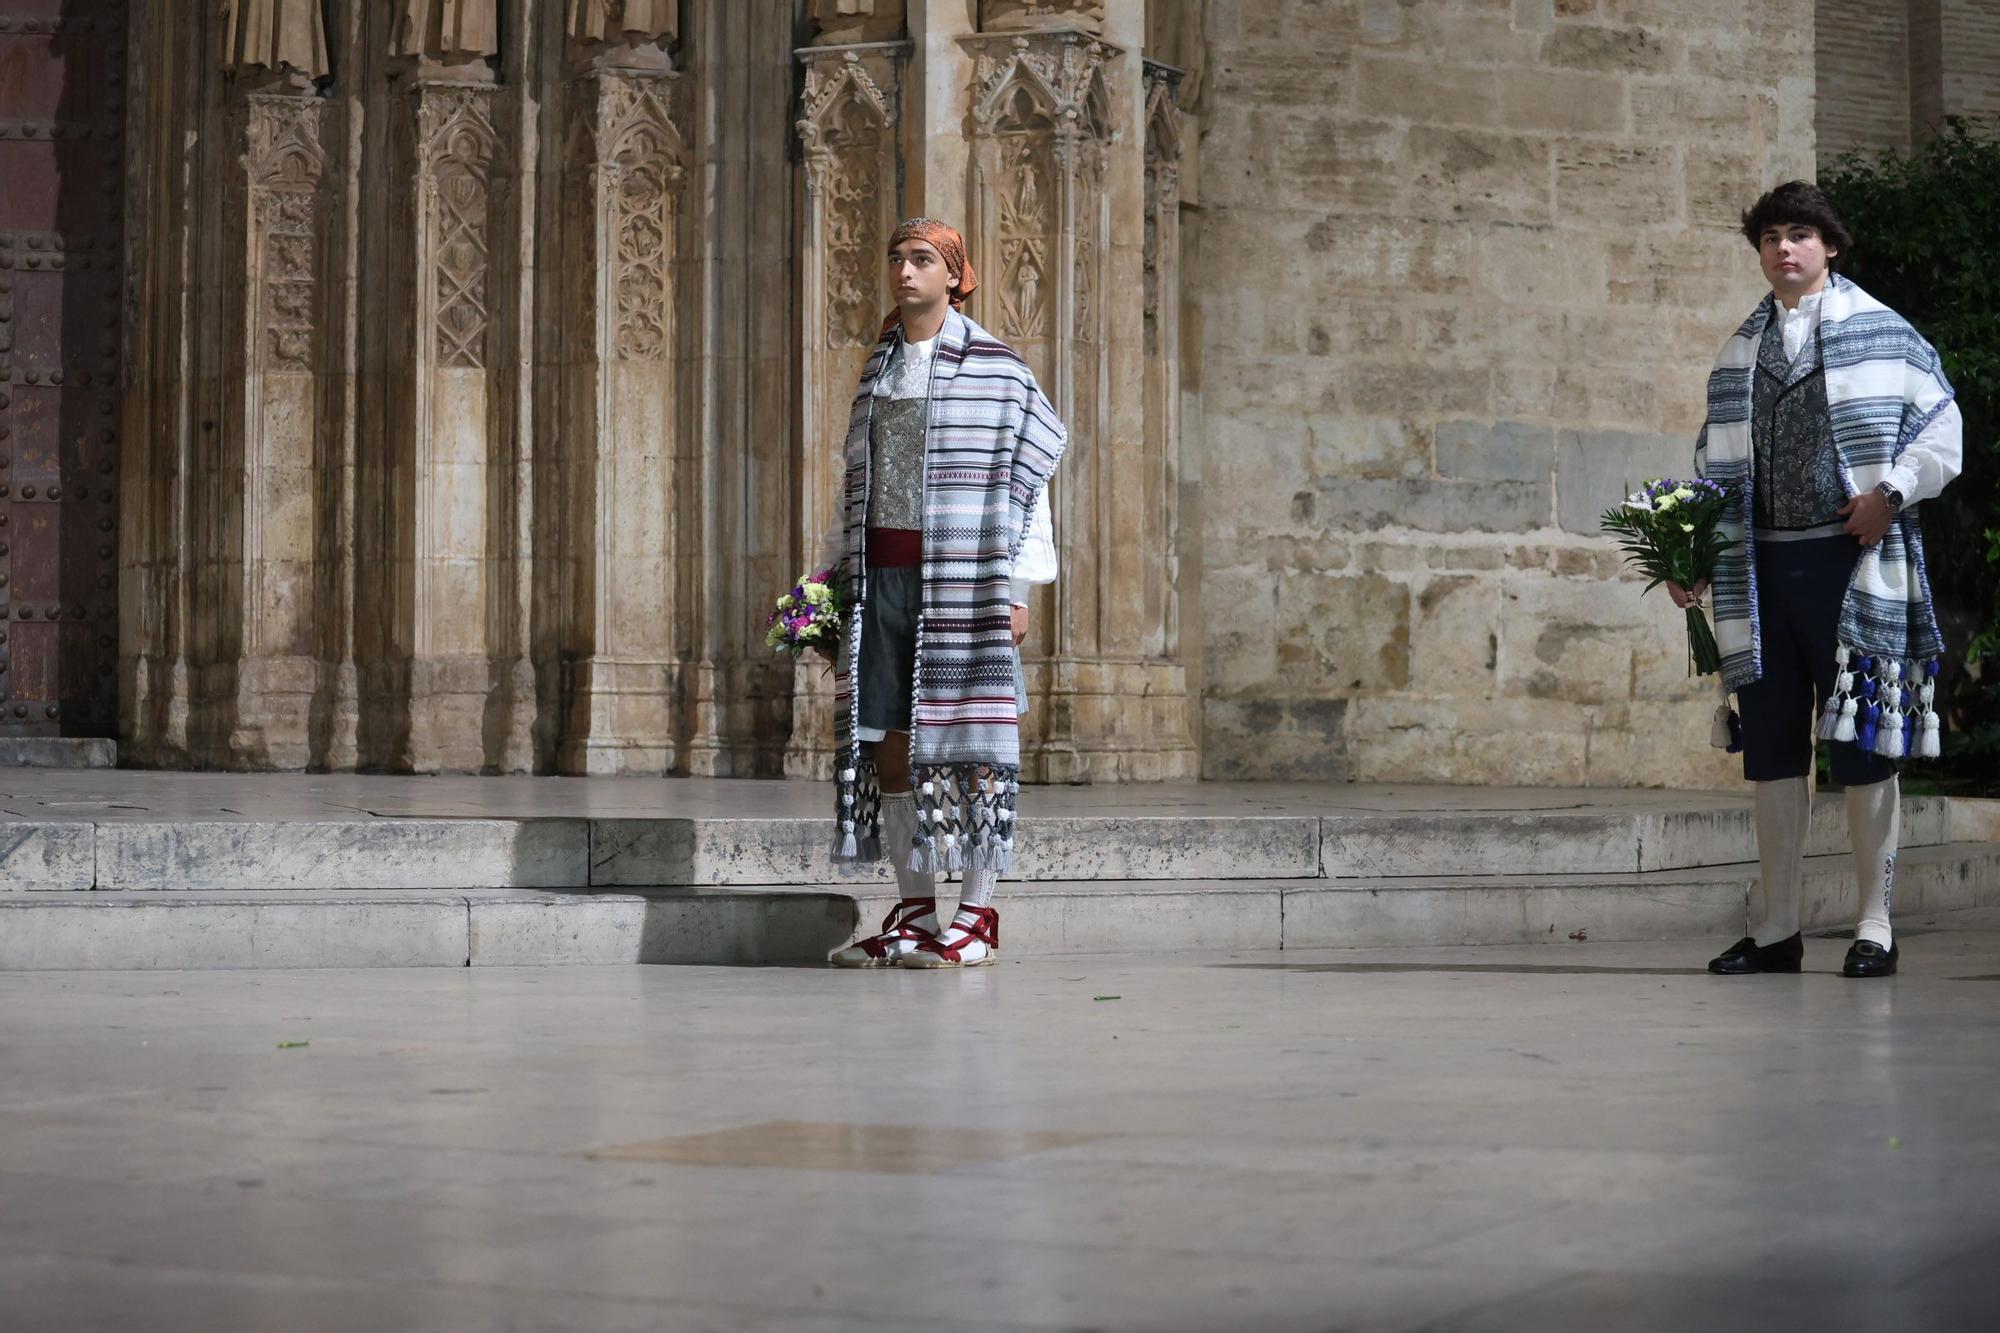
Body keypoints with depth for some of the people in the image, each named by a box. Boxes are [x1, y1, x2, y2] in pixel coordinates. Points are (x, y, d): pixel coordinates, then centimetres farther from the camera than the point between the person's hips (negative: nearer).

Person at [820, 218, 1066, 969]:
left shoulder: (997, 372, -1)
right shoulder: (878, 371, 15)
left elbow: (1026, 484, -3)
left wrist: (1017, 589, -8)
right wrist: (840, 574, 13)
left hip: (961, 582, -5)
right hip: (882, 581, 5)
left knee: (968, 742, -3)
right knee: (887, 747, 4)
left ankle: (977, 917, 4)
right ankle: (915, 915, 12)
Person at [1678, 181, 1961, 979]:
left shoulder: (1881, 333, 3)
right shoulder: (1739, 353, 15)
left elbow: (1942, 431, 1)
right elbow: (1714, 465, 15)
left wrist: (1890, 492, -14)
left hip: (1853, 561, -4)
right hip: (1762, 566, 4)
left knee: (1863, 746, -2)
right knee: (1771, 748, 6)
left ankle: (1875, 927, 7)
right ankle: (1776, 928, 14)